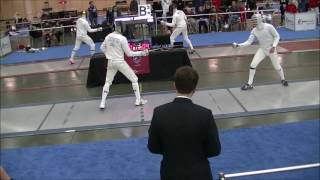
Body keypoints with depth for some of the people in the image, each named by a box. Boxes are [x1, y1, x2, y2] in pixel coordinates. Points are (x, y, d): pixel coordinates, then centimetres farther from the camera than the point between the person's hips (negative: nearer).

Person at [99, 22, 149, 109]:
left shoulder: (108, 36, 1)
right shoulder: (122, 38, -17)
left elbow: (102, 48, 14)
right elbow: (129, 53, -12)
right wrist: (141, 53, -7)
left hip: (111, 62, 5)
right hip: (120, 62, -5)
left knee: (108, 82, 18)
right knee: (134, 79, 9)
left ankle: (102, 103, 8)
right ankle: (138, 100, 10)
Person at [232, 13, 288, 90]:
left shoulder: (269, 27, -22)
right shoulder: (254, 30, -9)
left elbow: (277, 36, -12)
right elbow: (249, 42, -10)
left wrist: (274, 46, -25)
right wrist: (238, 45, -23)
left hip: (271, 49, -3)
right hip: (262, 50, 3)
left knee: (277, 67, 8)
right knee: (253, 65, -11)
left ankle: (283, 79, 39)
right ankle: (249, 84, -1)